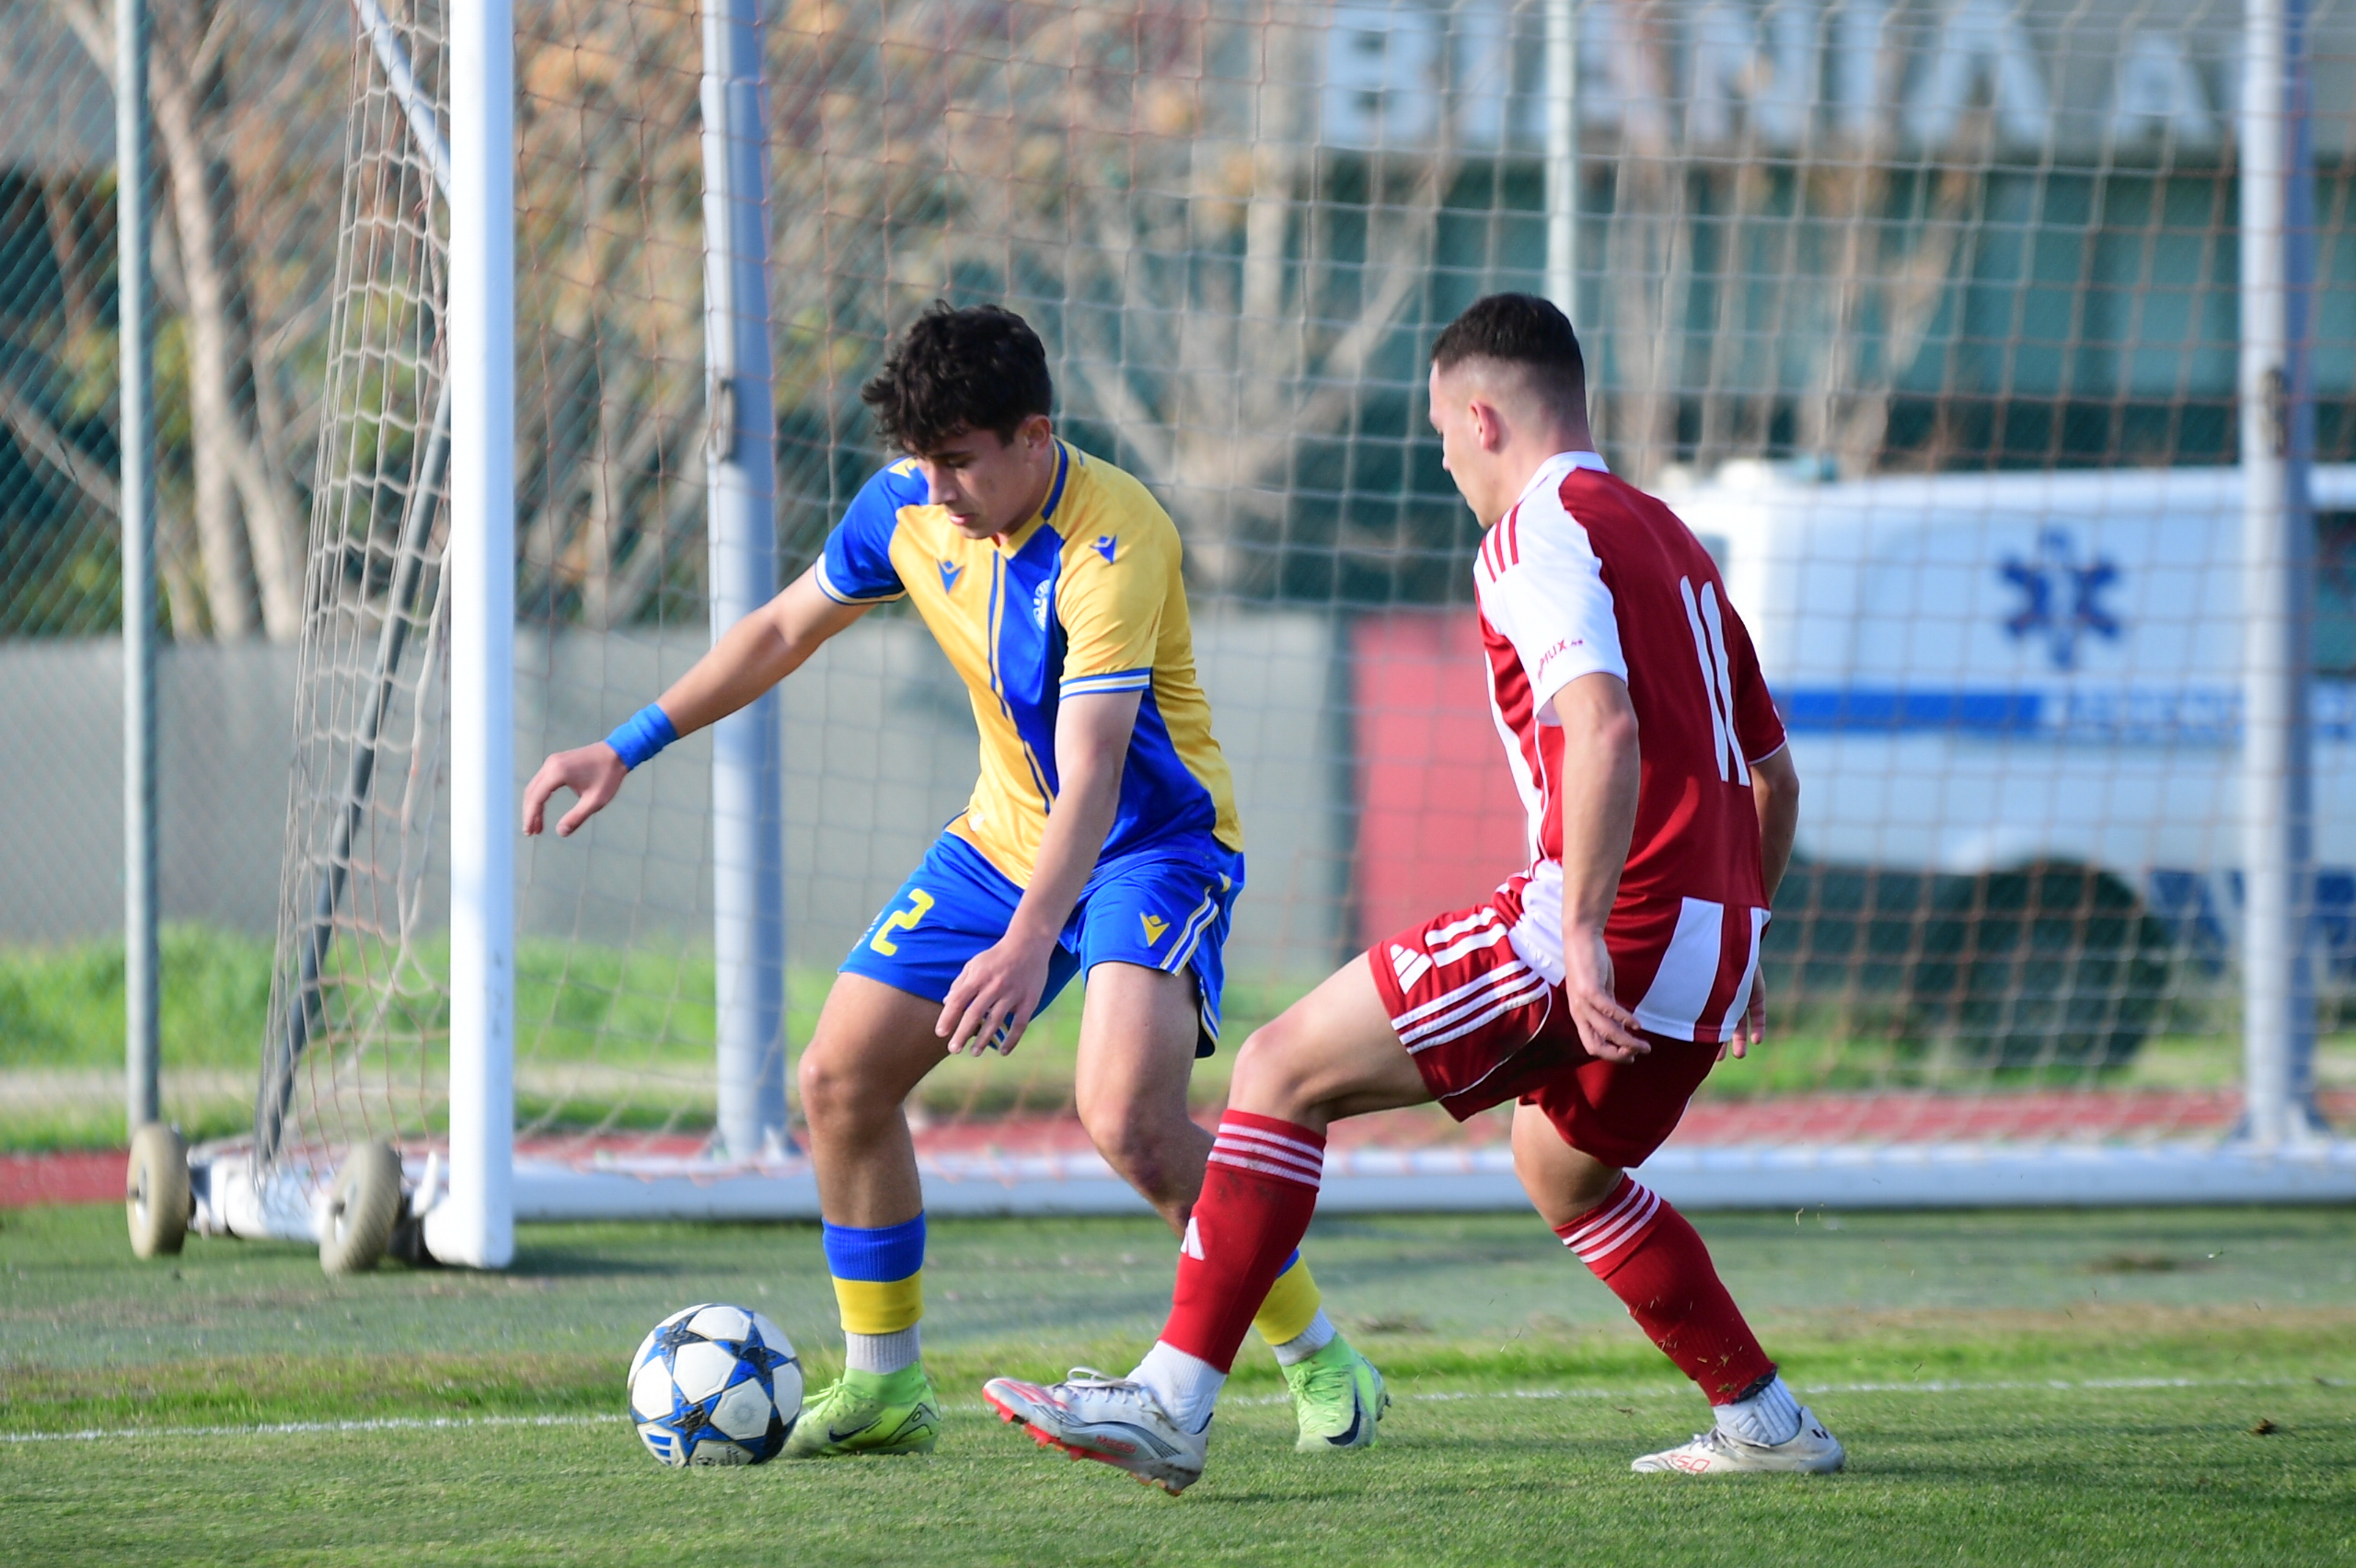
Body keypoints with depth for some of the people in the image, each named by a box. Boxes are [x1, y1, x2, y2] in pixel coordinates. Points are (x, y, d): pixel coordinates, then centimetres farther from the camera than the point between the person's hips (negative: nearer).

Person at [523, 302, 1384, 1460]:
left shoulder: (1112, 541, -29)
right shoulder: (907, 506, -7)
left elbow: (1090, 774, -37)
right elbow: (784, 629, 12)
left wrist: (1031, 943, -50)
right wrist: (630, 748, 8)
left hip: (1155, 841, -7)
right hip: (1003, 836, 7)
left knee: (1126, 1117, -28)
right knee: (839, 1074, 0)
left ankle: (1324, 1367, -10)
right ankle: (883, 1385, 16)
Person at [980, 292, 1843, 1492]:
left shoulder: (1538, 533, -6)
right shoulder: (1665, 538, 22)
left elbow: (1604, 726, -24)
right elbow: (1773, 773, 27)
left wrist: (1585, 933, -27)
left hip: (1606, 935, -9)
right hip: (1710, 954, 9)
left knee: (1285, 1069, -4)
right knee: (1561, 1167, 33)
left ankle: (1172, 1401, -11)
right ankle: (1765, 1425, 32)